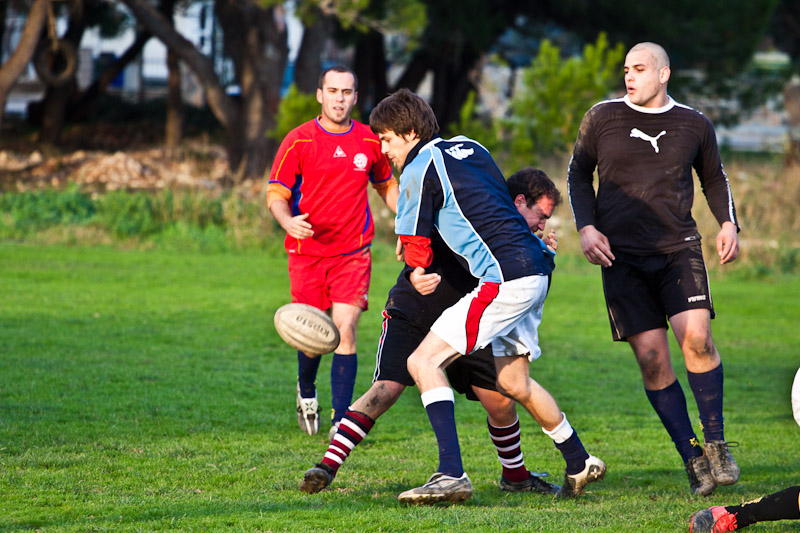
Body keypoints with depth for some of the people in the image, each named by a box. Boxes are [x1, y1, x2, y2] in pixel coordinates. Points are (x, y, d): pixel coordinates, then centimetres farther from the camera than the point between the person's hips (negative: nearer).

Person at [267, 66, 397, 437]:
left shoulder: (369, 141, 5)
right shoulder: (298, 141, -3)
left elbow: (386, 186, 22)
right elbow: (276, 194, -4)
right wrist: (288, 222, -24)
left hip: (353, 253, 1)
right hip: (307, 251, -1)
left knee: (345, 328, -13)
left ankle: (341, 421, -11)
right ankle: (306, 393, 37)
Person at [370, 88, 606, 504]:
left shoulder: (419, 171, -6)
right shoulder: (469, 147, 18)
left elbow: (415, 245, -1)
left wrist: (419, 273, 24)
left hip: (505, 279, -9)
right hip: (536, 270, 9)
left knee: (423, 361, -9)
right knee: (512, 381, 23)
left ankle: (451, 474, -19)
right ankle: (579, 463, 33)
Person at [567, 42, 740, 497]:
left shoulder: (694, 125, 8)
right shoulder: (602, 118, 5)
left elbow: (714, 178, 22)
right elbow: (579, 173, 15)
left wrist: (728, 224, 6)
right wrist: (587, 227, 2)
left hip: (679, 249, 0)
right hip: (622, 255, 0)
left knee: (696, 336, -21)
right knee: (651, 357, -8)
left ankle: (716, 444, -5)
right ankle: (693, 459, 3)